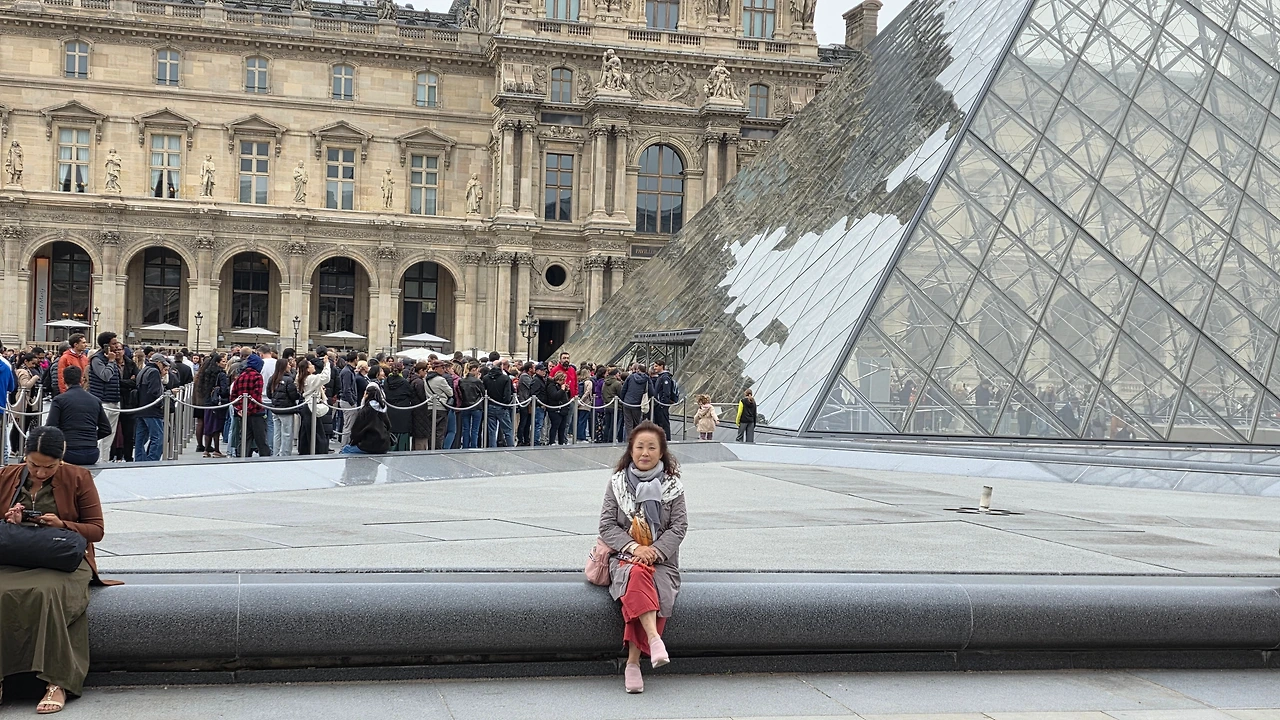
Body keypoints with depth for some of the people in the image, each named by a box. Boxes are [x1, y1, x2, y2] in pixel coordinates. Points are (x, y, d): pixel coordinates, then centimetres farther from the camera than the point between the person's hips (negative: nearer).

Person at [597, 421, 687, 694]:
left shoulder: (672, 485, 8)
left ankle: (633, 661, -26)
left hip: (661, 558, 0)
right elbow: (607, 525, 3)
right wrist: (633, 547, -12)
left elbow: (679, 526, 2)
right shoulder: (618, 482, 8)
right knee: (636, 575, -36)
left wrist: (654, 551, -13)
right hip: (625, 555, 0)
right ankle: (654, 639, -44)